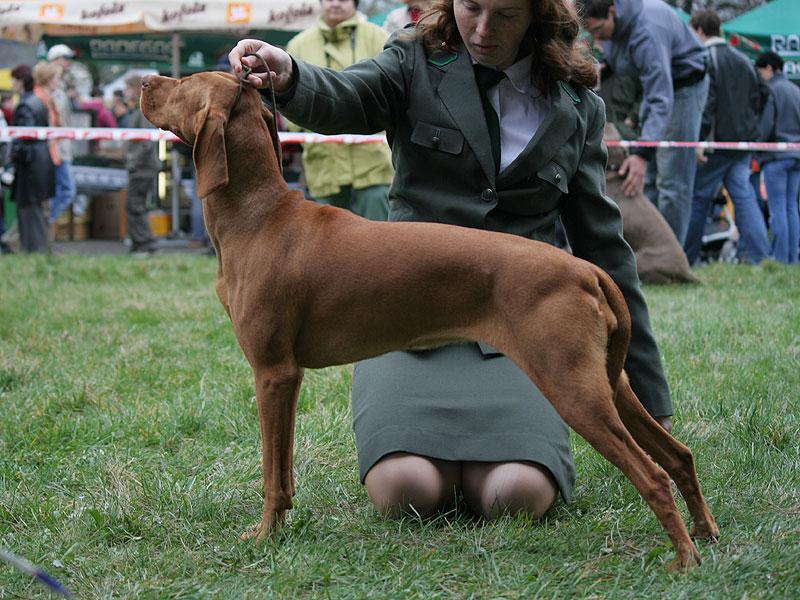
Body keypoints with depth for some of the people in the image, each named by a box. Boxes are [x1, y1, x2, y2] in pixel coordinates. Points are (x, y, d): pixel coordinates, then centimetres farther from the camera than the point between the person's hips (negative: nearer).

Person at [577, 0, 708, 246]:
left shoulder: (646, 33, -37)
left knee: (671, 179, -11)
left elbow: (661, 100, -42)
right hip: (656, 82, 9)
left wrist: (643, 153, -49)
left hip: (683, 85, -9)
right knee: (648, 178, 8)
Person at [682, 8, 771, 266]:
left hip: (716, 142, -6)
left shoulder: (704, 59, -9)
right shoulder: (744, 61, 14)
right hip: (743, 141, 6)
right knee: (743, 195, 2)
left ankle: (685, 258, 9)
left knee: (698, 198, 3)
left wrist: (698, 140, -19)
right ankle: (759, 256, -11)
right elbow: (757, 100, 17)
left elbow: (705, 102, -18)